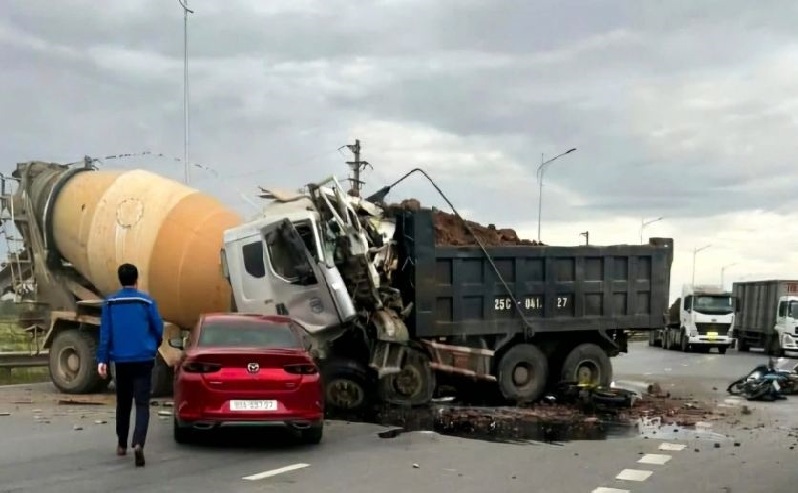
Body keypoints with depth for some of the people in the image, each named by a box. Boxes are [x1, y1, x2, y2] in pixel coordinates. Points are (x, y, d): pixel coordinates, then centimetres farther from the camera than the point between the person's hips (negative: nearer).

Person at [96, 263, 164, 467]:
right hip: (143, 360, -2)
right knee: (142, 403, -4)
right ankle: (138, 443, -24)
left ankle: (122, 444, 29)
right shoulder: (147, 301, -3)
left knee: (123, 403, 18)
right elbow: (158, 329, 2)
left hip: (121, 360, 3)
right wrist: (153, 348, 21)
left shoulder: (110, 303, 2)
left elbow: (105, 333, -1)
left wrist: (102, 360, -2)